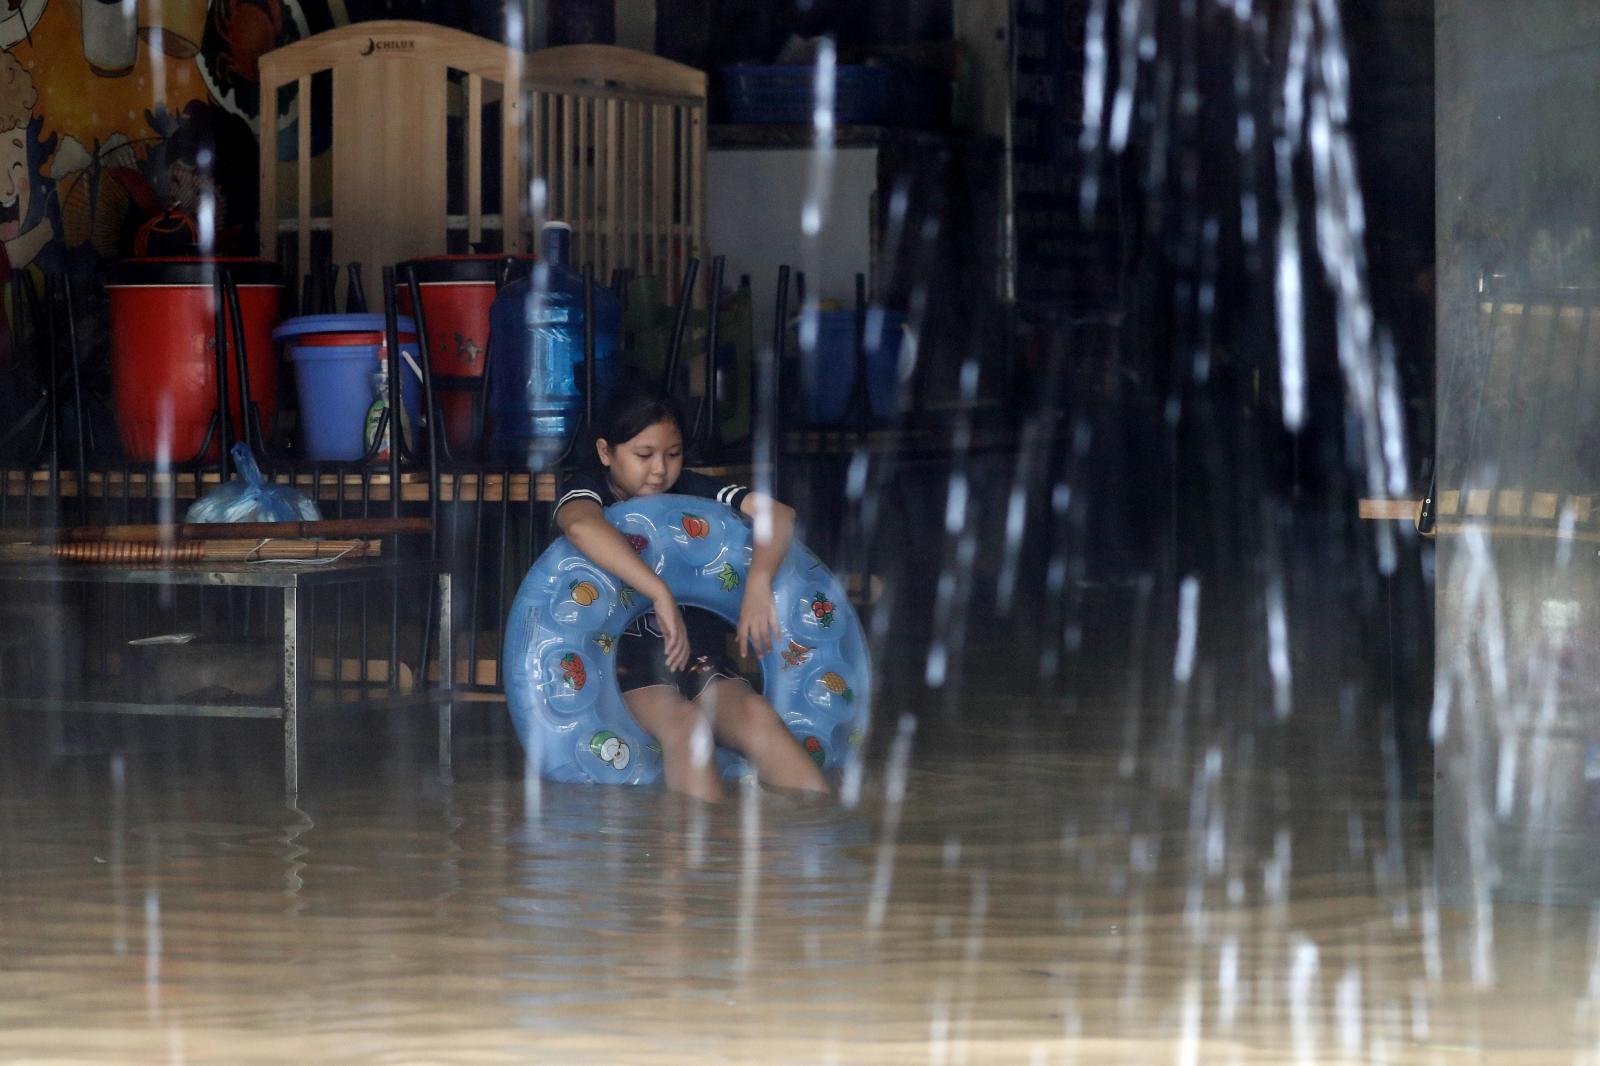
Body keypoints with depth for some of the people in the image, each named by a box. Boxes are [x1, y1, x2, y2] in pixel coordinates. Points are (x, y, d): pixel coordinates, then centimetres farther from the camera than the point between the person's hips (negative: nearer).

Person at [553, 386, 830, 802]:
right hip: (624, 656, -3)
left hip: (698, 654, 3)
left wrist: (758, 582, -27)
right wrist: (661, 594, -39)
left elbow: (778, 515, -6)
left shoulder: (691, 491, 9)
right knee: (685, 724, -35)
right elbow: (581, 525, -29)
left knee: (757, 716, -28)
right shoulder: (589, 489, -1)